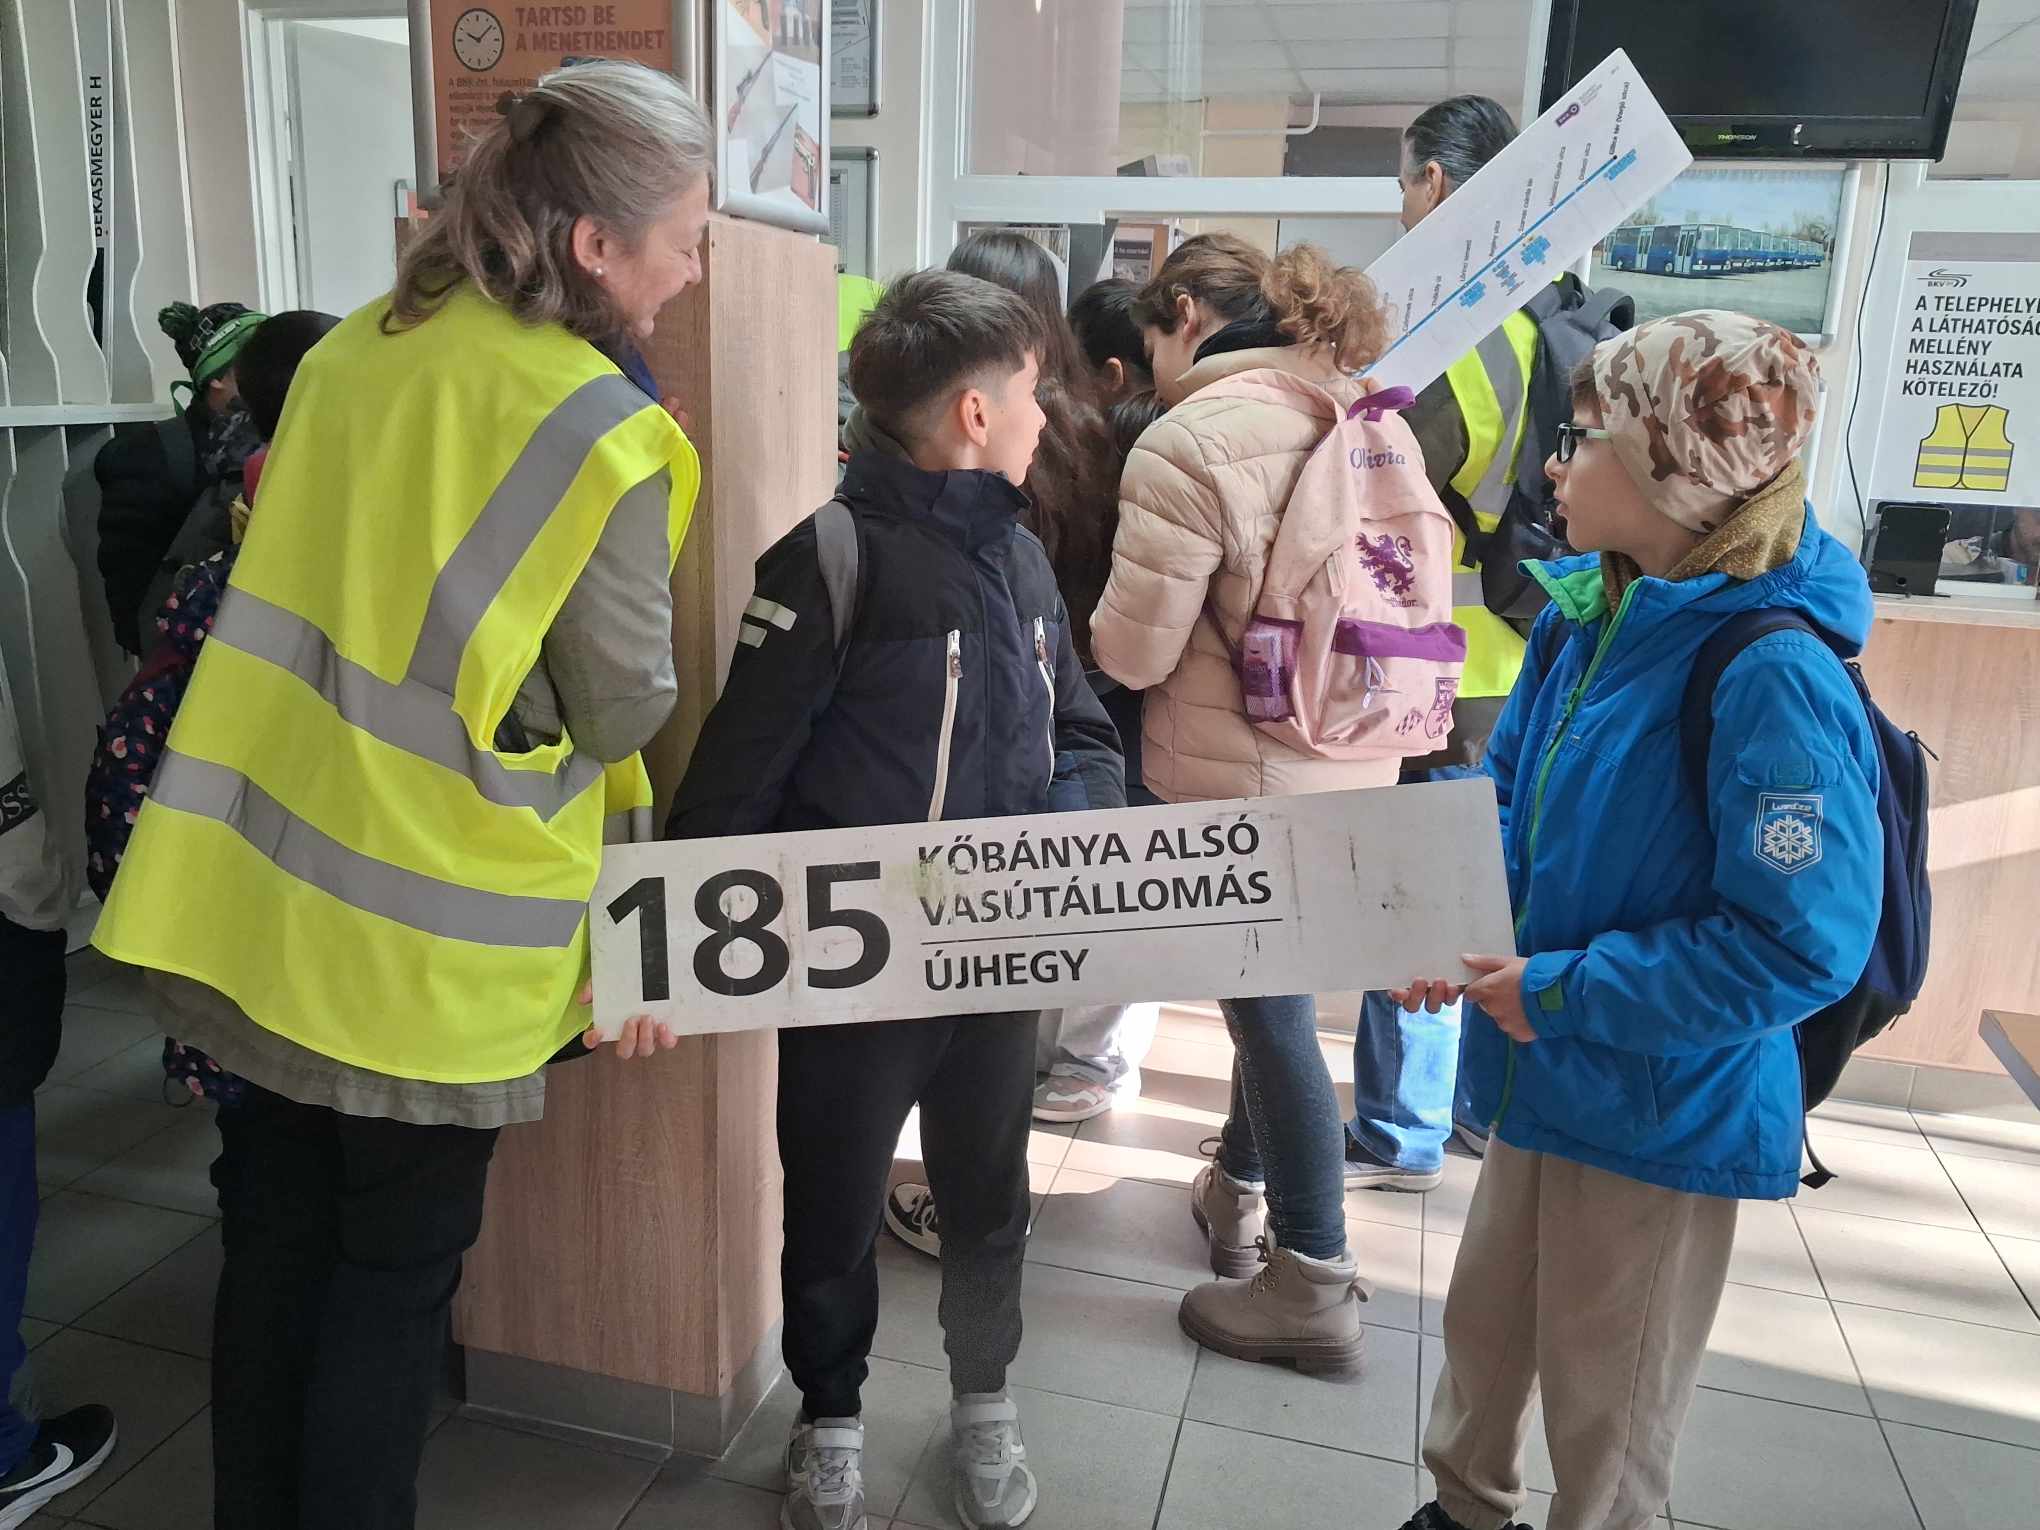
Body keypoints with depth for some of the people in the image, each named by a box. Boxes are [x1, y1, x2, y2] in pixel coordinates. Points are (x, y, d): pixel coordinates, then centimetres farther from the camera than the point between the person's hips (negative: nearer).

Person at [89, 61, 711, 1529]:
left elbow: (321, 589, 14)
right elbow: (625, 713, -9)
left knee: (276, 1236, 20)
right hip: (434, 937, -6)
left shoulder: (353, 348, 5)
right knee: (397, 1271, 11)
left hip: (268, 893, 7)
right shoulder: (599, 433, -16)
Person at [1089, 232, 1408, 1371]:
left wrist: (1104, 623, 6)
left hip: (1245, 780, -8)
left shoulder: (1192, 441, -17)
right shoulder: (1363, 415, 6)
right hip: (1355, 766, 8)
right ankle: (1241, 1191, 41)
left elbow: (1134, 652, -16)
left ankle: (1312, 1286, 17)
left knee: (1273, 1011, 4)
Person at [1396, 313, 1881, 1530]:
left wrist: (1564, 992, -22)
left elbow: (1801, 946, -27)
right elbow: (1508, 792, 10)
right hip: (1548, 1073, 8)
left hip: (1663, 1111, -7)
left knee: (1605, 1404, 16)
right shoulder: (1584, 613, -2)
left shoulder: (1772, 677, -28)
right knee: (1485, 1323, 26)